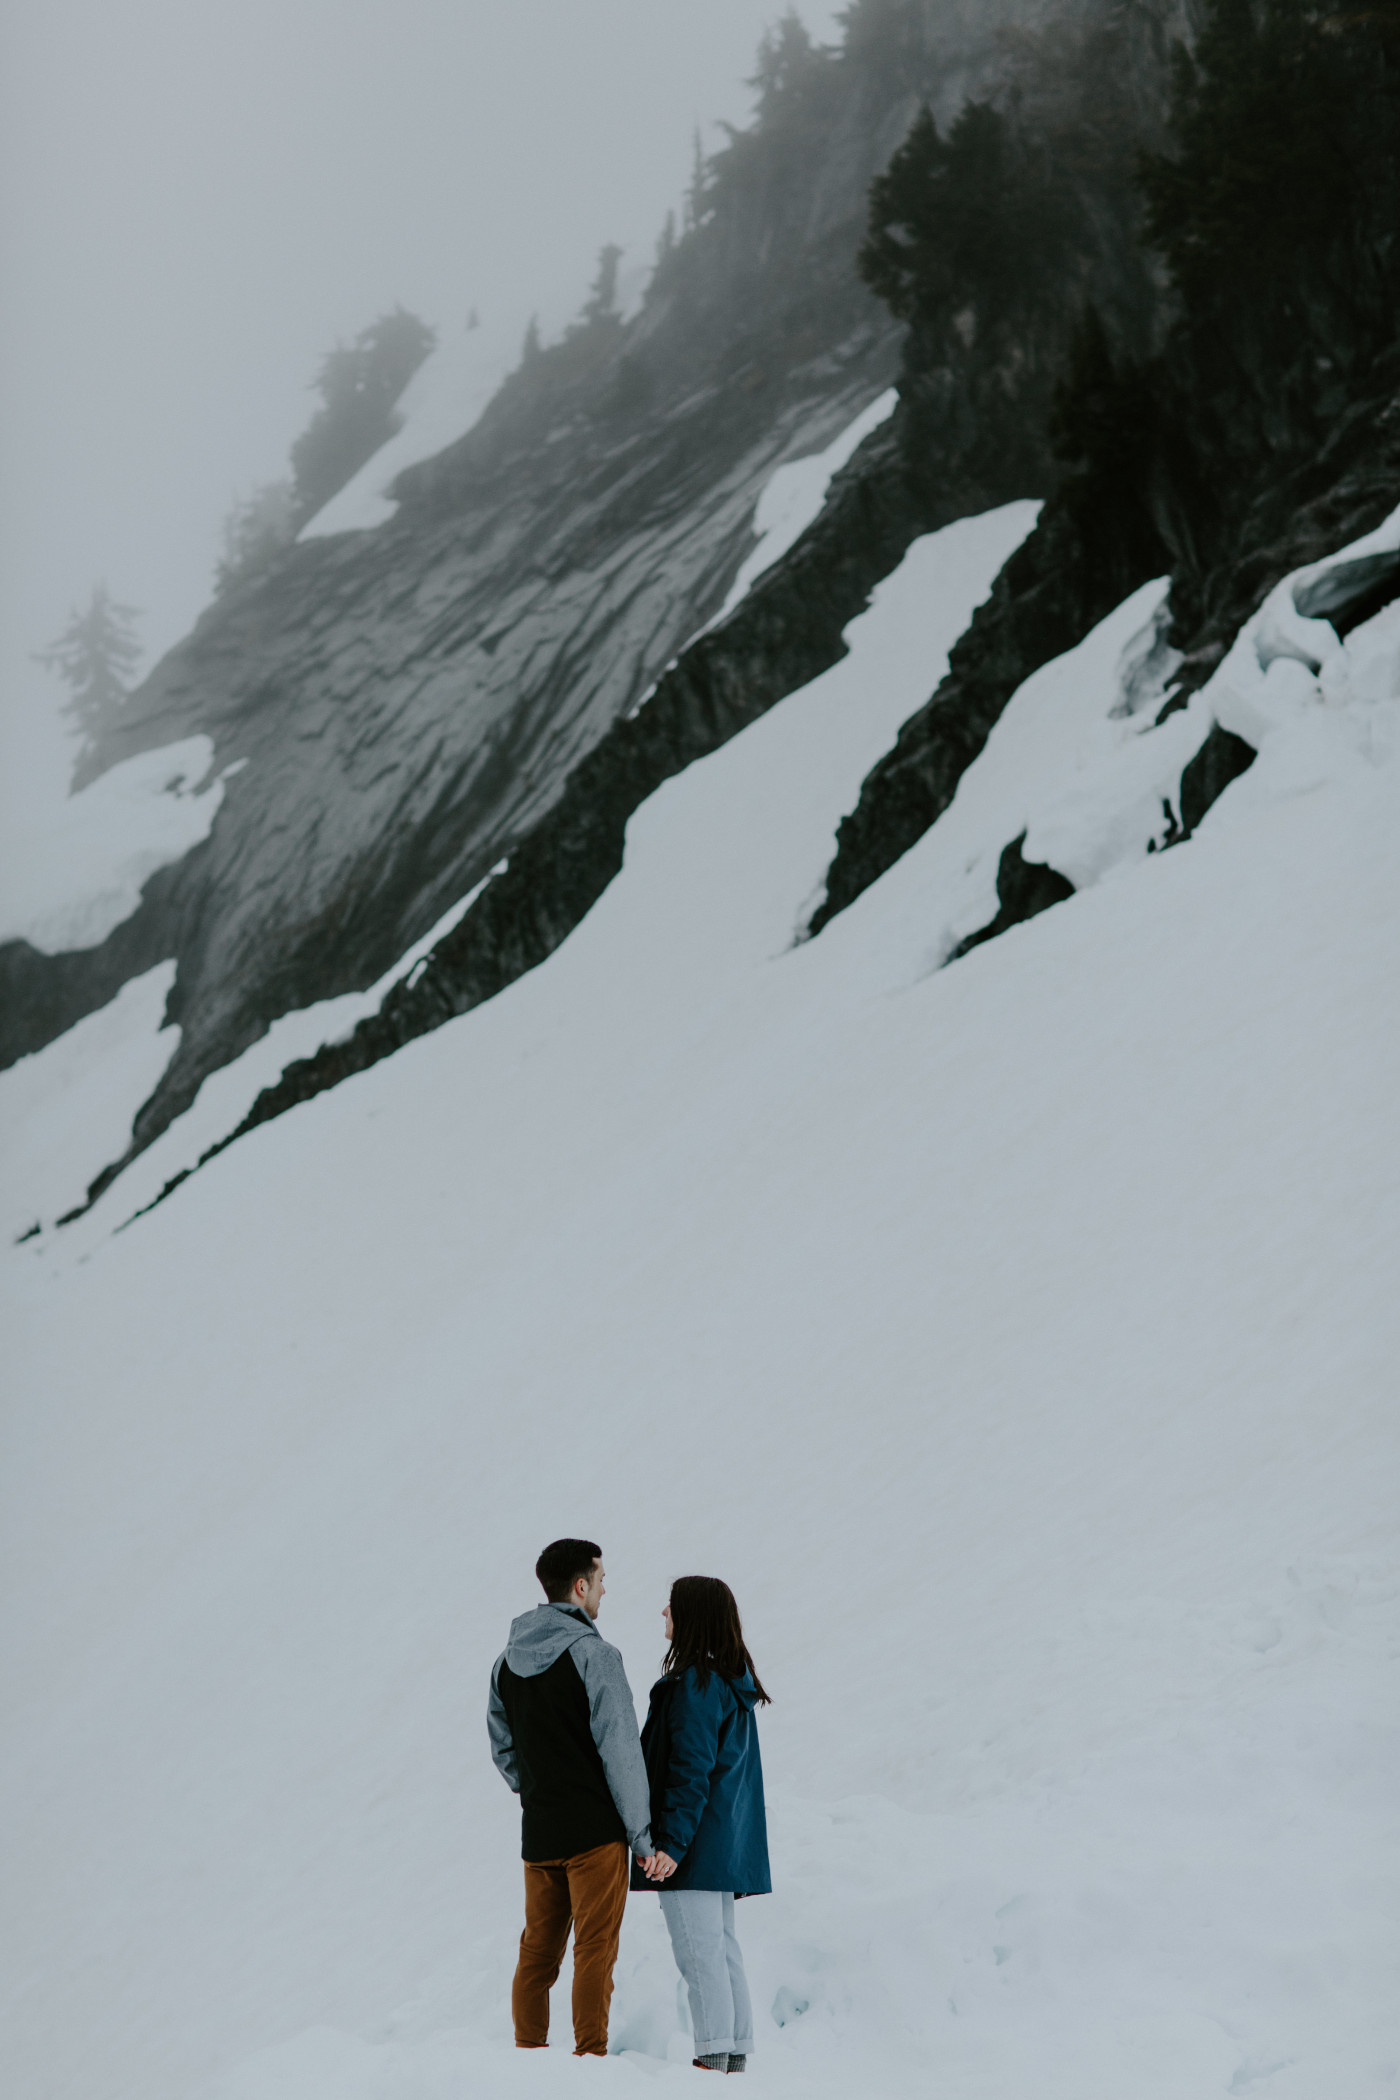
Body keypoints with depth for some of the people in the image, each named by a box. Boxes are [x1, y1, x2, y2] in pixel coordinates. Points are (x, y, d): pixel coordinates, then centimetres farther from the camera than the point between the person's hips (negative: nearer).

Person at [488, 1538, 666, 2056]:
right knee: (595, 1949, -3)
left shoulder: (507, 1660, 10)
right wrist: (642, 1836, -9)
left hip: (537, 1834, 7)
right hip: (595, 1830, -7)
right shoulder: (592, 1654, -13)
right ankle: (589, 2055, -4)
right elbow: (621, 1752, -14)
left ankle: (527, 2053, 14)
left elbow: (502, 1747, 17)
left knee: (537, 1951, 12)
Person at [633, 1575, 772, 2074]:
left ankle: (713, 2056, -7)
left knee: (698, 1951, -7)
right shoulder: (735, 1682, 14)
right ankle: (736, 2055, 13)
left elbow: (690, 1771, -20)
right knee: (723, 1949, 12)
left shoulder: (694, 1685, -16)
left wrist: (671, 1842, -20)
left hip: (696, 1843, -10)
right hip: (729, 1841, 10)